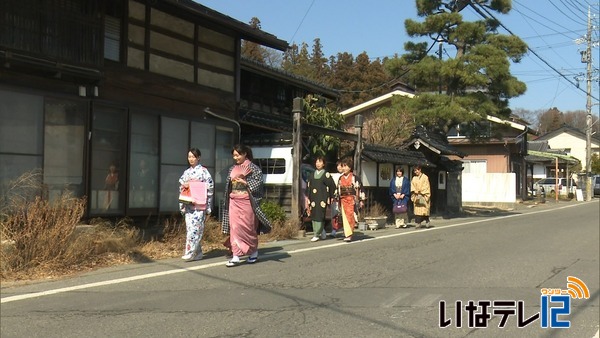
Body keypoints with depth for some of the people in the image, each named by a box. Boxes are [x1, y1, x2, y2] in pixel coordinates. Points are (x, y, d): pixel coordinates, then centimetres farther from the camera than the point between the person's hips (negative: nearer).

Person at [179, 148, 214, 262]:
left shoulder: (203, 171, -2)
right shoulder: (186, 172, 14)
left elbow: (210, 188, -4)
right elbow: (181, 187, 17)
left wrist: (208, 207, -8)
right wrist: (182, 205, 8)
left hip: (199, 204, -6)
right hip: (188, 204, 6)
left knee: (194, 228, -11)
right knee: (189, 227, 4)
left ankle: (190, 252, -11)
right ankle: (197, 253, 11)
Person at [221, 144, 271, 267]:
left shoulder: (253, 168, -3)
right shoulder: (232, 169, 14)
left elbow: (258, 183, -9)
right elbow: (228, 185, 20)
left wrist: (245, 182, -17)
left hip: (246, 201, -5)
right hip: (234, 202, 5)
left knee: (248, 227, 1)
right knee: (234, 227, -3)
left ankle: (254, 252, 21)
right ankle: (236, 256, -5)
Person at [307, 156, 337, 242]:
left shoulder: (326, 174, -1)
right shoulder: (312, 175, 14)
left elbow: (332, 186, 0)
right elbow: (308, 186, 14)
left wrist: (330, 197, 3)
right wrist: (308, 198, 7)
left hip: (322, 199, -5)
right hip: (313, 199, 6)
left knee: (319, 216, -9)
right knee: (313, 216, 4)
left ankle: (317, 235, -7)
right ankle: (322, 233, 18)